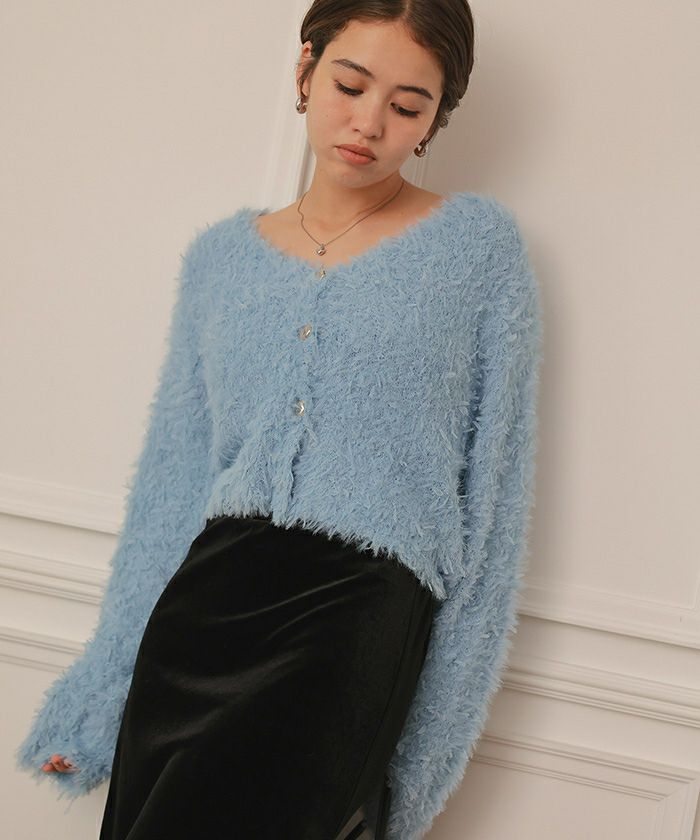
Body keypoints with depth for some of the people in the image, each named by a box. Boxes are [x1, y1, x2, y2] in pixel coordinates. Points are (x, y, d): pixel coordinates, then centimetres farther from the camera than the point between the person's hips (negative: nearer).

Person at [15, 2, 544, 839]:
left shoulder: (480, 245, 4)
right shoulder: (221, 256, 13)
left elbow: (495, 492, 4)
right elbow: (172, 479, 14)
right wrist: (97, 692, 13)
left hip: (362, 612, -3)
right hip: (201, 603, 4)